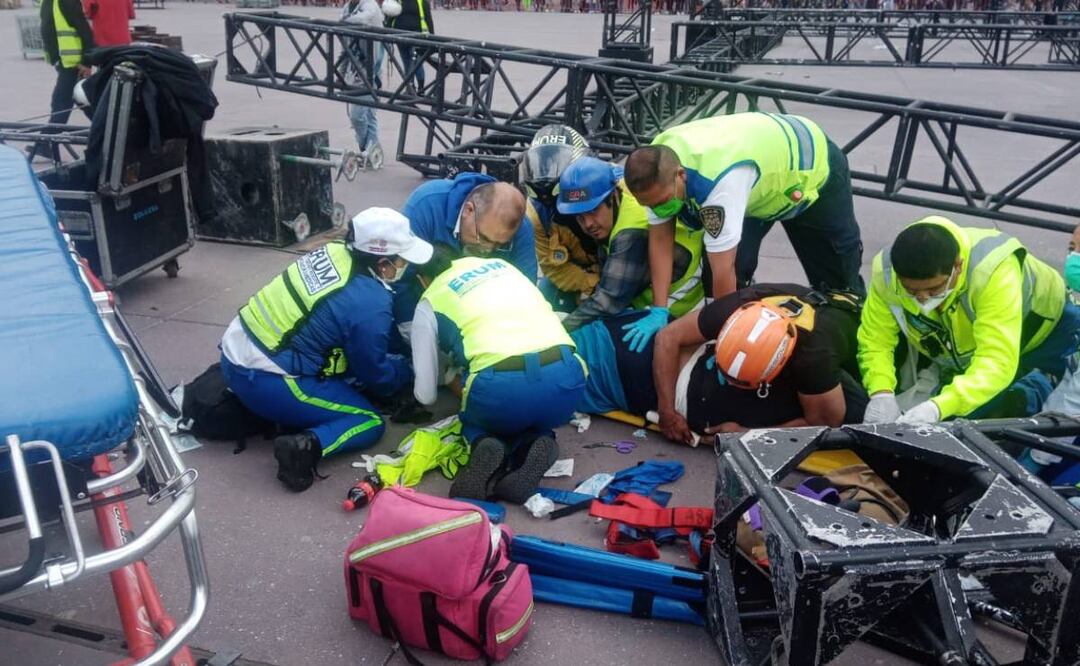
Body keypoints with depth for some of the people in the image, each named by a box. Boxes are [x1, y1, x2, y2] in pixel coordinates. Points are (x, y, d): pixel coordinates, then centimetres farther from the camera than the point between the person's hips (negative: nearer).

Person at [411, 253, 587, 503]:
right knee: (530, 418, 35)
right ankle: (533, 443, 1)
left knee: (474, 418, 32)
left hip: (502, 386, -2)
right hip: (565, 375, 3)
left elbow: (425, 395, 21)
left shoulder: (429, 303, 19)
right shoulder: (501, 264, 29)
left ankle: (485, 445, -1)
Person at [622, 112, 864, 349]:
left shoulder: (718, 180, -48)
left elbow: (723, 272, -41)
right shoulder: (658, 163, -26)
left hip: (814, 165, -5)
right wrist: (659, 311, -23)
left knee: (838, 274, 11)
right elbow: (659, 239, -18)